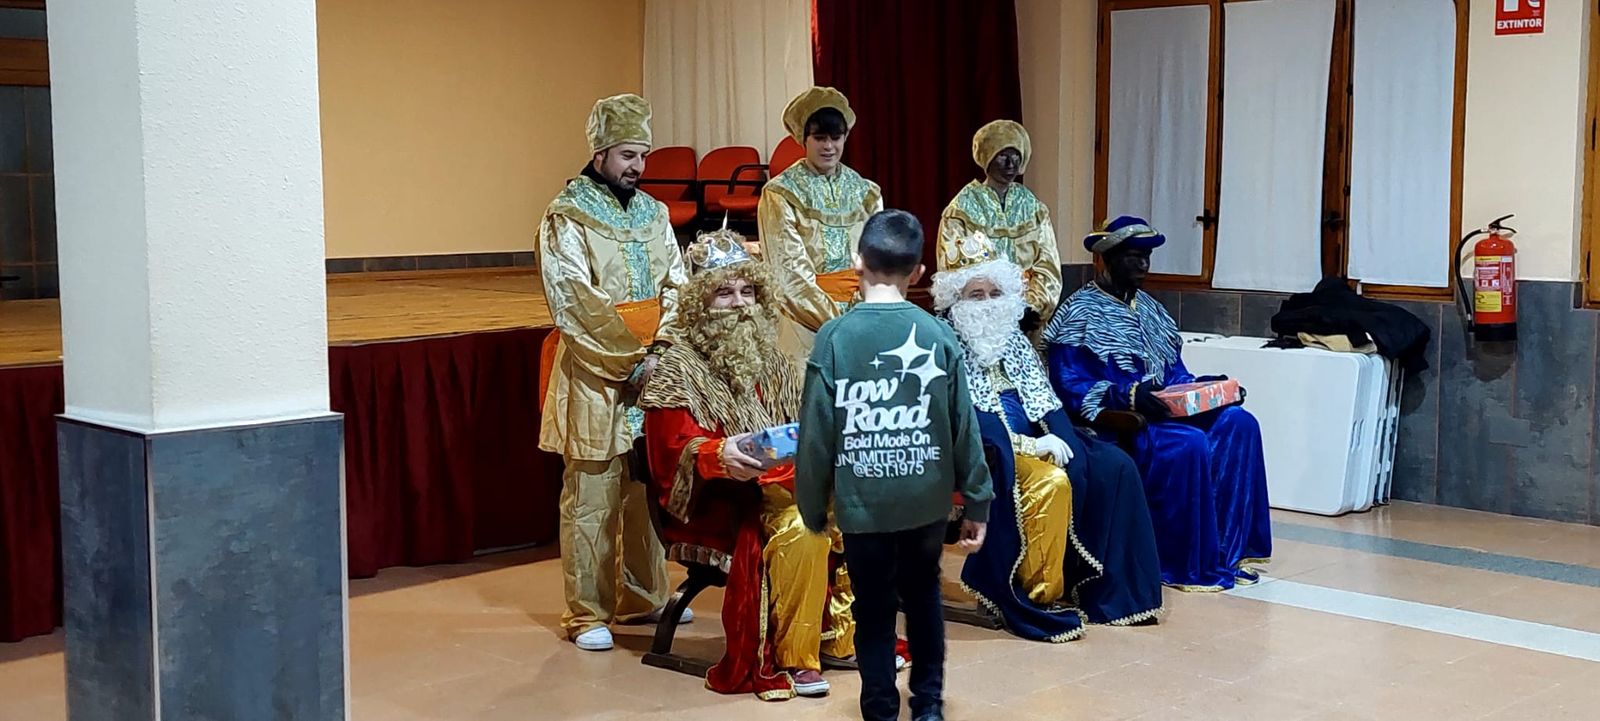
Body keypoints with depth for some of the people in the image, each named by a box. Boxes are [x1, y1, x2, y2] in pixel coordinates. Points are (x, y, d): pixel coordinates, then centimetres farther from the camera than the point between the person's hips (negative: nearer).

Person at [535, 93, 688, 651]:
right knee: (592, 497, -1)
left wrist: (661, 350, -10)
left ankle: (643, 596, 26)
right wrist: (632, 358, -17)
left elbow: (676, 286, 6)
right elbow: (576, 303, -15)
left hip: (653, 374, 6)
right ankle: (586, 614, 7)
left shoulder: (652, 212, 13)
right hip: (593, 378, -6)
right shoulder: (566, 219, -7)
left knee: (648, 490, 12)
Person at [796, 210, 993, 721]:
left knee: (874, 611, 11)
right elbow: (964, 428, -3)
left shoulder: (834, 338, -10)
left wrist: (813, 509, 3)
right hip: (928, 499, 3)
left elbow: (816, 432, -8)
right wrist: (977, 503, 6)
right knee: (924, 597, 22)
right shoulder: (939, 336, -5)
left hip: (863, 502, -2)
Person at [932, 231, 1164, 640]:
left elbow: (1045, 400, 13)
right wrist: (1029, 445, -20)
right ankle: (1037, 594, -19)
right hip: (989, 452, -7)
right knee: (1051, 483, -34)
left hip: (1035, 442, 7)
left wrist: (1057, 439, -9)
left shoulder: (1014, 339, 19)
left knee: (1114, 468, -12)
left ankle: (1114, 586, -9)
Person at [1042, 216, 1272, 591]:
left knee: (1238, 423, -16)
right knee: (1188, 443, -32)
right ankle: (1190, 564, -20)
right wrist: (1128, 396, -26)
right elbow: (1071, 386, -13)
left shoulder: (1148, 307, 20)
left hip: (1160, 410, 7)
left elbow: (1174, 372, 20)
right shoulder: (1081, 313, -3)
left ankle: (1230, 548, -14)